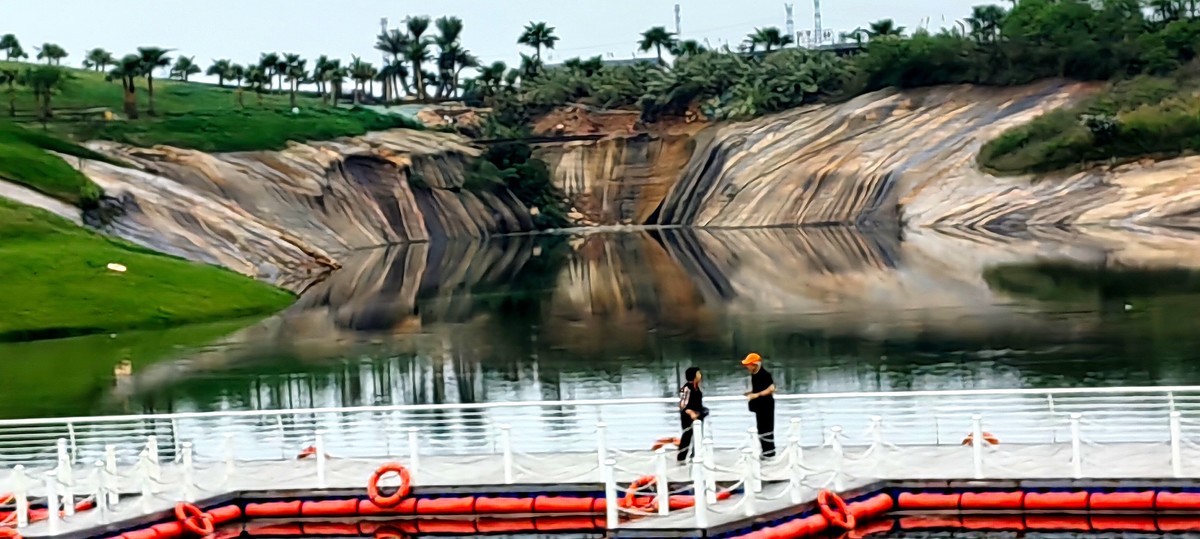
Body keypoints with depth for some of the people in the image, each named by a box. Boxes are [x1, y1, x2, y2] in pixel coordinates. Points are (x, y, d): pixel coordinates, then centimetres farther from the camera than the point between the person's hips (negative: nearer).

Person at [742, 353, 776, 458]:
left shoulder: (764, 375, -19)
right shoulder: (754, 375, 8)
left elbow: (771, 389, -26)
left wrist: (757, 394, -26)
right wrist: (750, 393, 5)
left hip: (766, 405, -9)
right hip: (759, 406, 9)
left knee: (766, 428, -3)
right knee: (761, 428, 14)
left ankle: (769, 452, 4)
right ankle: (766, 451, 22)